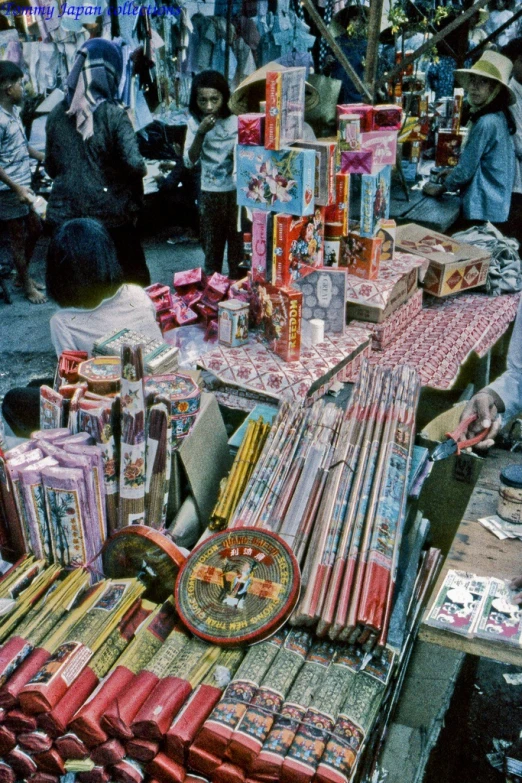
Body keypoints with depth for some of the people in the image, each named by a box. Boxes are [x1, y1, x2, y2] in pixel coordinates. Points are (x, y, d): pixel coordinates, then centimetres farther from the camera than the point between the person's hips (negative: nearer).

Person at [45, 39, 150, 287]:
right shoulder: (113, 114, -11)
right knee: (135, 282, 12)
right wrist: (145, 168, 1)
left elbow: (50, 166, 10)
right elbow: (133, 163, -19)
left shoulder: (57, 114, 3)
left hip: (65, 214, 4)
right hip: (110, 216, -4)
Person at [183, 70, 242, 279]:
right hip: (209, 195, 2)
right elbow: (189, 162, -8)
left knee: (237, 246, 4)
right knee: (211, 247, 13)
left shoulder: (236, 120, -9)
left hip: (236, 192, -2)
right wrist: (201, 134, -19)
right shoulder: (195, 122, -2)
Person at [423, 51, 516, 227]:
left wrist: (440, 189, -3)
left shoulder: (486, 123, -20)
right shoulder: (500, 117, 9)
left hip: (483, 211, -10)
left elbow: (467, 169, -17)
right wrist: (455, 172, 18)